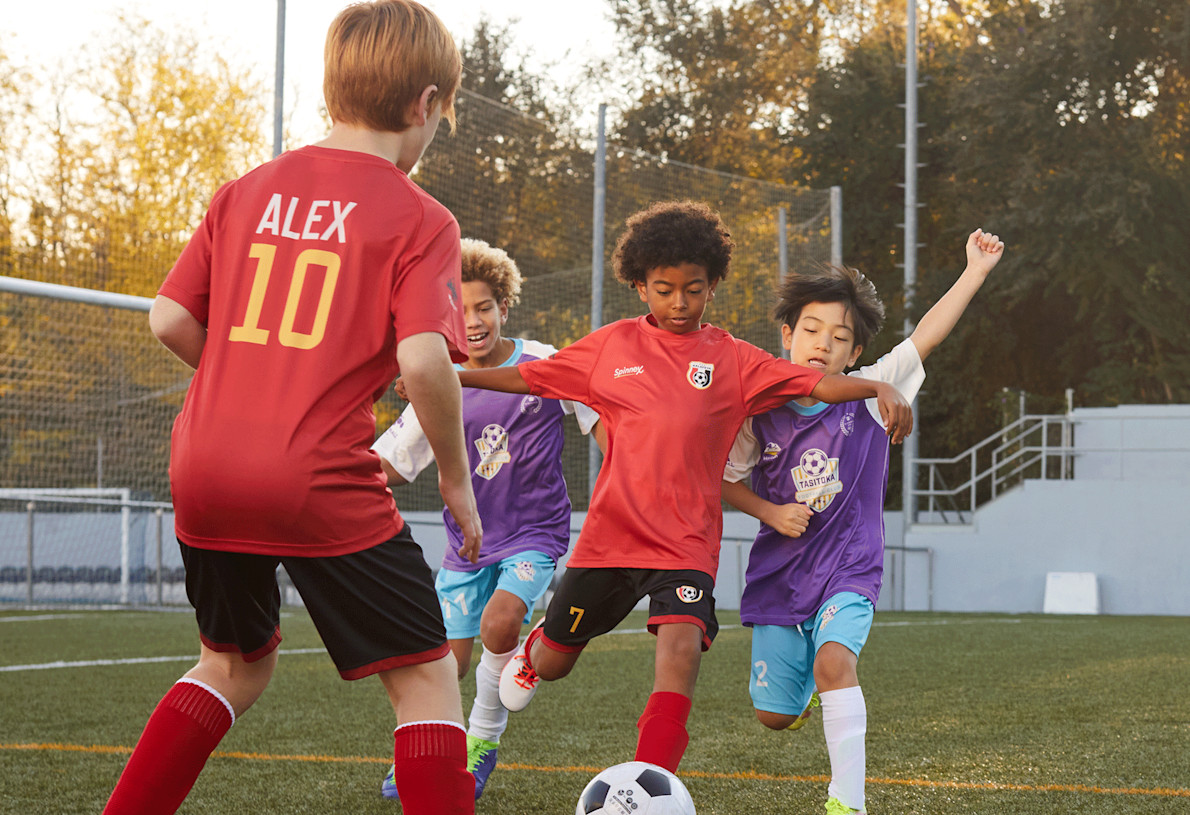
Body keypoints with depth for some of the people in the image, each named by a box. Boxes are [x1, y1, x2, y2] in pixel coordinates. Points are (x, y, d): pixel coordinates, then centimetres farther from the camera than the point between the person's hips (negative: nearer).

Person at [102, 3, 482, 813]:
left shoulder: (246, 192, 11)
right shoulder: (419, 218, -4)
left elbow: (169, 320, 9)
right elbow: (424, 360, -15)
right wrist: (457, 478, -2)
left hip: (206, 473, 6)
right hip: (322, 486, -6)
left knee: (237, 663, 26)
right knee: (425, 676, 7)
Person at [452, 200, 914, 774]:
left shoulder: (731, 360, 1)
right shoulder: (613, 345, 5)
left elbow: (818, 383, -8)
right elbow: (529, 377, 14)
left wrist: (880, 388, -24)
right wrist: (449, 377, 12)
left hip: (686, 542, -2)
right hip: (608, 533, 2)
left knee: (681, 647, -26)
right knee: (552, 664, 14)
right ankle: (534, 647, 53)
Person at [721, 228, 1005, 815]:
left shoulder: (867, 397, -7)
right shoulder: (760, 415, -4)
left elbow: (925, 337, -13)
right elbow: (726, 480, 8)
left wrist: (975, 271, -18)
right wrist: (771, 512, -9)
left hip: (848, 570, -2)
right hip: (779, 573, 2)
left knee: (835, 659, -31)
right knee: (775, 716, 7)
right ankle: (805, 687, 46)